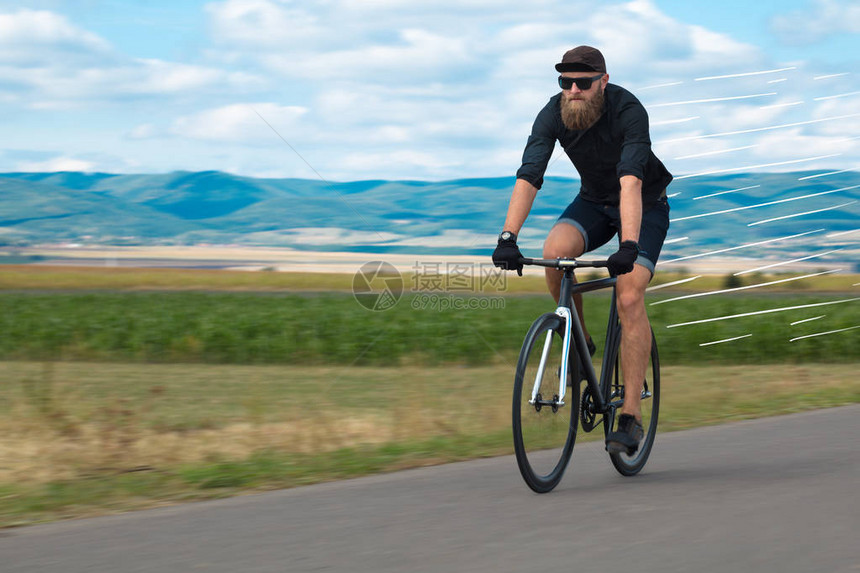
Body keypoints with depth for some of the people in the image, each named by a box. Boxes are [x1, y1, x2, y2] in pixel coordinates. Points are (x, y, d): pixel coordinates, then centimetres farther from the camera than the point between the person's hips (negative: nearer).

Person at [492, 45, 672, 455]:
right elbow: (528, 176, -28)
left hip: (645, 205, -4)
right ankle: (580, 344, -5)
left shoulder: (628, 111, -30)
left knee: (629, 299, -20)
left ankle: (631, 417, -16)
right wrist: (507, 238, -41)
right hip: (593, 202, 4)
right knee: (555, 250, -28)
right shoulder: (554, 114, -19)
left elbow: (631, 181, -42)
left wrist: (629, 245, -54)